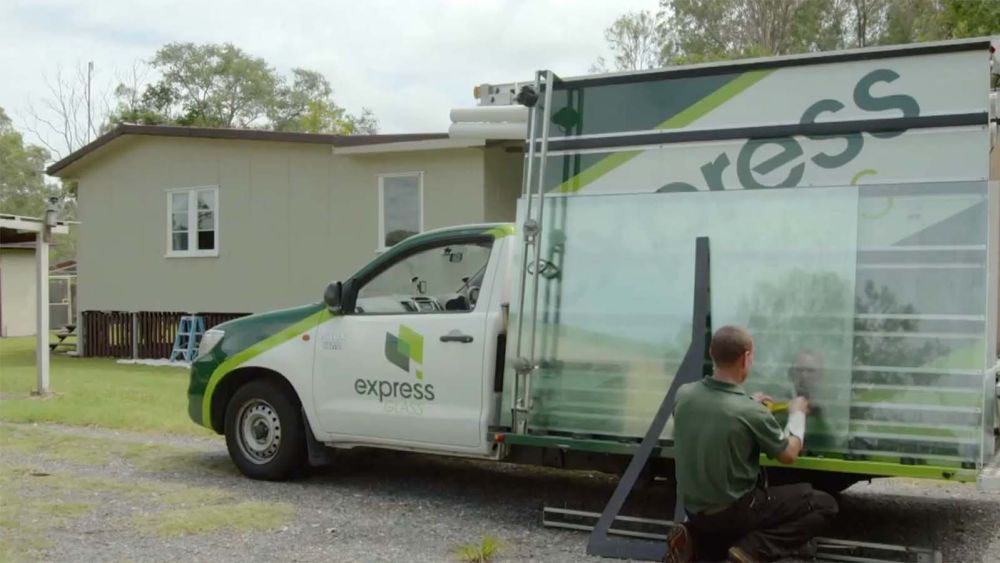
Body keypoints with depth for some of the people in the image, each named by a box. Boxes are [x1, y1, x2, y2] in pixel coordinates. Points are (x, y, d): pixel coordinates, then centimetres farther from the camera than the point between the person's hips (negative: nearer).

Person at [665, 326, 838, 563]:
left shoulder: (684, 394, -9)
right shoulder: (751, 412, -24)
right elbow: (788, 454, -5)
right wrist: (797, 413, 11)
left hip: (694, 507, 6)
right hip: (732, 510, -6)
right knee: (824, 505, 6)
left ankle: (697, 539, 7)